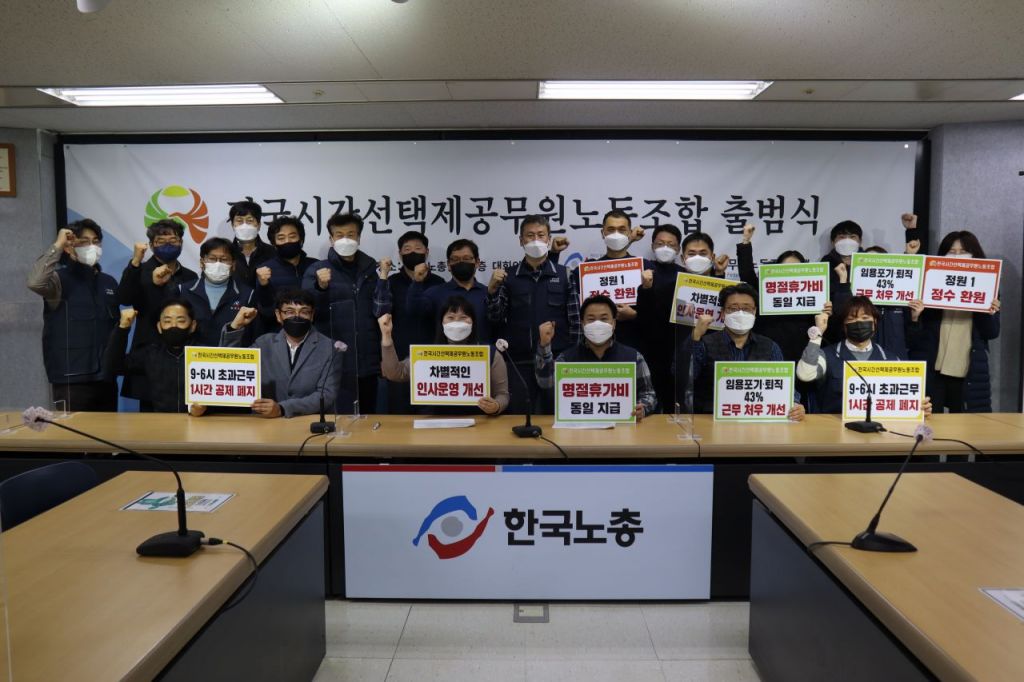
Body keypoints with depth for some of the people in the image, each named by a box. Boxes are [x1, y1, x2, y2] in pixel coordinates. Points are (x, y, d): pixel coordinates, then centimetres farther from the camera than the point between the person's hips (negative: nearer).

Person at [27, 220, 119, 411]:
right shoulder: (60, 279, -4)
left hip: (105, 377, 5)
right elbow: (35, 282, -27)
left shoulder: (109, 282, 12)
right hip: (72, 379, -5)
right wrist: (57, 246, -18)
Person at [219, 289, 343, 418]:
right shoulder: (265, 343, 11)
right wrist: (235, 326, 1)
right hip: (267, 421, 2)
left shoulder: (328, 347, 0)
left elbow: (326, 394, -9)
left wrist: (281, 409, -20)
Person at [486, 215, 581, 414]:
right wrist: (492, 290, -13)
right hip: (519, 362, 1)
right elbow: (496, 319, 3)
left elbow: (575, 320, 3)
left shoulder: (564, 275, 4)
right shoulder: (508, 276, 6)